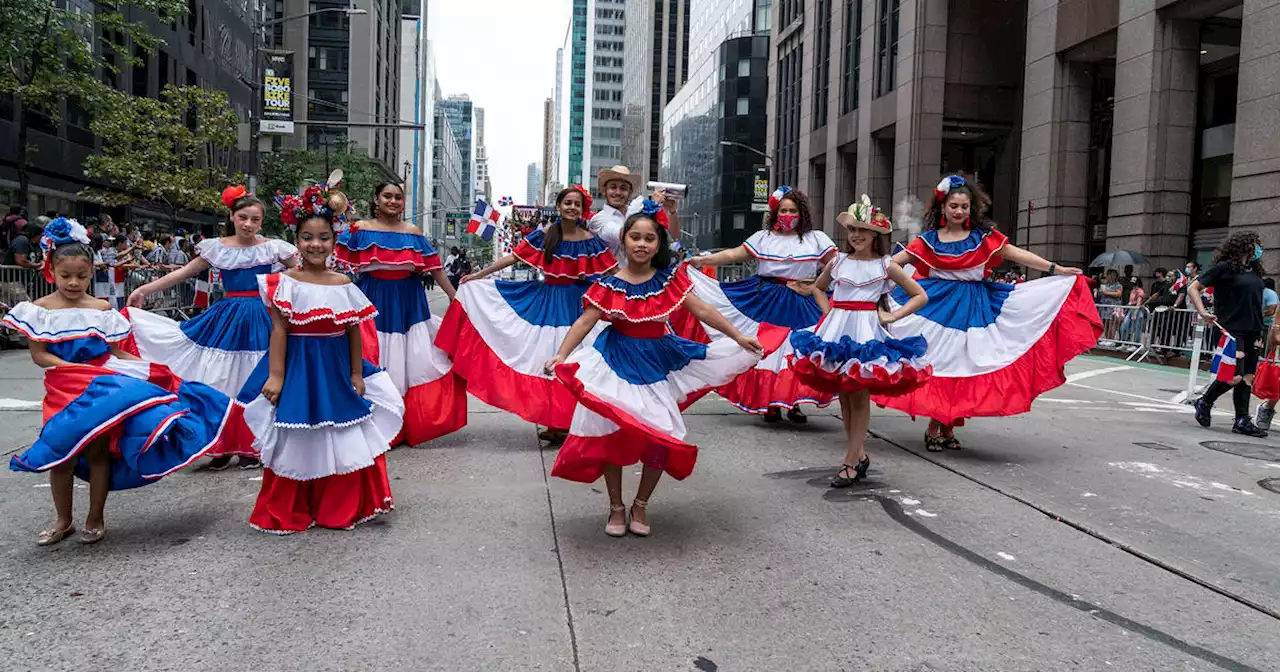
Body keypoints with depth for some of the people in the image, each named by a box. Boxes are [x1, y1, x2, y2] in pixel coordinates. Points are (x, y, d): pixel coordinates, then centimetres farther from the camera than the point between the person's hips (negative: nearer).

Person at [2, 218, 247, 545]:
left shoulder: (101, 308, 1)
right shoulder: (40, 309, -1)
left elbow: (116, 352, 3)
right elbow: (39, 354, -5)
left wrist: (149, 368, -9)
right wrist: (73, 368, -16)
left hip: (102, 388, 0)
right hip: (63, 390, 0)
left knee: (98, 450, 3)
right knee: (61, 453, 6)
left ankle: (95, 518, 18)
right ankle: (63, 520, 24)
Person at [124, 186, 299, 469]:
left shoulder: (272, 247, -1)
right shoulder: (217, 247, 5)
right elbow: (184, 273, 11)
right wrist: (145, 289, 11)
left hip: (260, 319, -2)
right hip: (226, 318, 2)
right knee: (218, 383, 3)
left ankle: (251, 448, 16)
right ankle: (221, 447, 17)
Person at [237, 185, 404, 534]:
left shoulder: (344, 284, 4)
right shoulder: (285, 282, -4)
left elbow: (354, 332, 6)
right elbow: (279, 331, -8)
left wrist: (356, 374, 4)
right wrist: (275, 375, -12)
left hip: (337, 370, 3)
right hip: (297, 368, -3)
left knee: (343, 441, 7)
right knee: (296, 443, 5)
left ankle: (340, 508, 24)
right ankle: (290, 513, 21)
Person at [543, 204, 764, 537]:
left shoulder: (670, 278, -1)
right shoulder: (610, 285, -7)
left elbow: (702, 311, 0)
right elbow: (585, 322, -12)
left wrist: (739, 337, -2)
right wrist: (562, 355, -25)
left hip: (657, 362, 2)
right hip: (617, 362, -2)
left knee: (662, 437, 0)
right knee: (612, 432, 1)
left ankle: (641, 506, 21)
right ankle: (616, 508, 20)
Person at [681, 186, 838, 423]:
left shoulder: (816, 238, 6)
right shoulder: (763, 237, 8)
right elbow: (733, 255, 3)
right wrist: (702, 260, -5)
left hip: (801, 307, -1)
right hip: (766, 303, 1)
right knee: (767, 350, 2)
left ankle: (794, 402, 12)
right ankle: (770, 403, 12)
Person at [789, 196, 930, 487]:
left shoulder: (885, 265, 2)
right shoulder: (838, 261, 9)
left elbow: (921, 295, 6)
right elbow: (818, 288, 28)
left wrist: (893, 316, -4)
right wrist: (829, 310, 12)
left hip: (866, 332, -3)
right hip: (836, 330, 4)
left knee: (859, 397, -4)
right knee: (843, 396, 6)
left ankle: (850, 463, 2)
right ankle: (860, 455, 21)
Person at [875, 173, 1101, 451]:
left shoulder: (983, 237, 5)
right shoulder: (928, 240, 3)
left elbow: (1017, 254, 2)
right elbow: (895, 261, 0)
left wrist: (1056, 269, -4)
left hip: (974, 308, 1)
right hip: (937, 304, -1)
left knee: (962, 367, 2)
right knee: (937, 365, -2)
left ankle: (947, 427, 13)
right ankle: (933, 427, 7)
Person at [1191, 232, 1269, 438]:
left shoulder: (1254, 271, 15)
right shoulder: (1224, 267, -5)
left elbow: (1256, 302, 24)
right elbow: (1193, 289, -5)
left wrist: (1260, 331, 15)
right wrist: (1203, 313, -17)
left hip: (1252, 330, 7)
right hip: (1231, 329, -7)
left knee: (1248, 377, 6)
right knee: (1234, 376, -15)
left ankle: (1242, 421, 11)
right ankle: (1204, 403, 8)